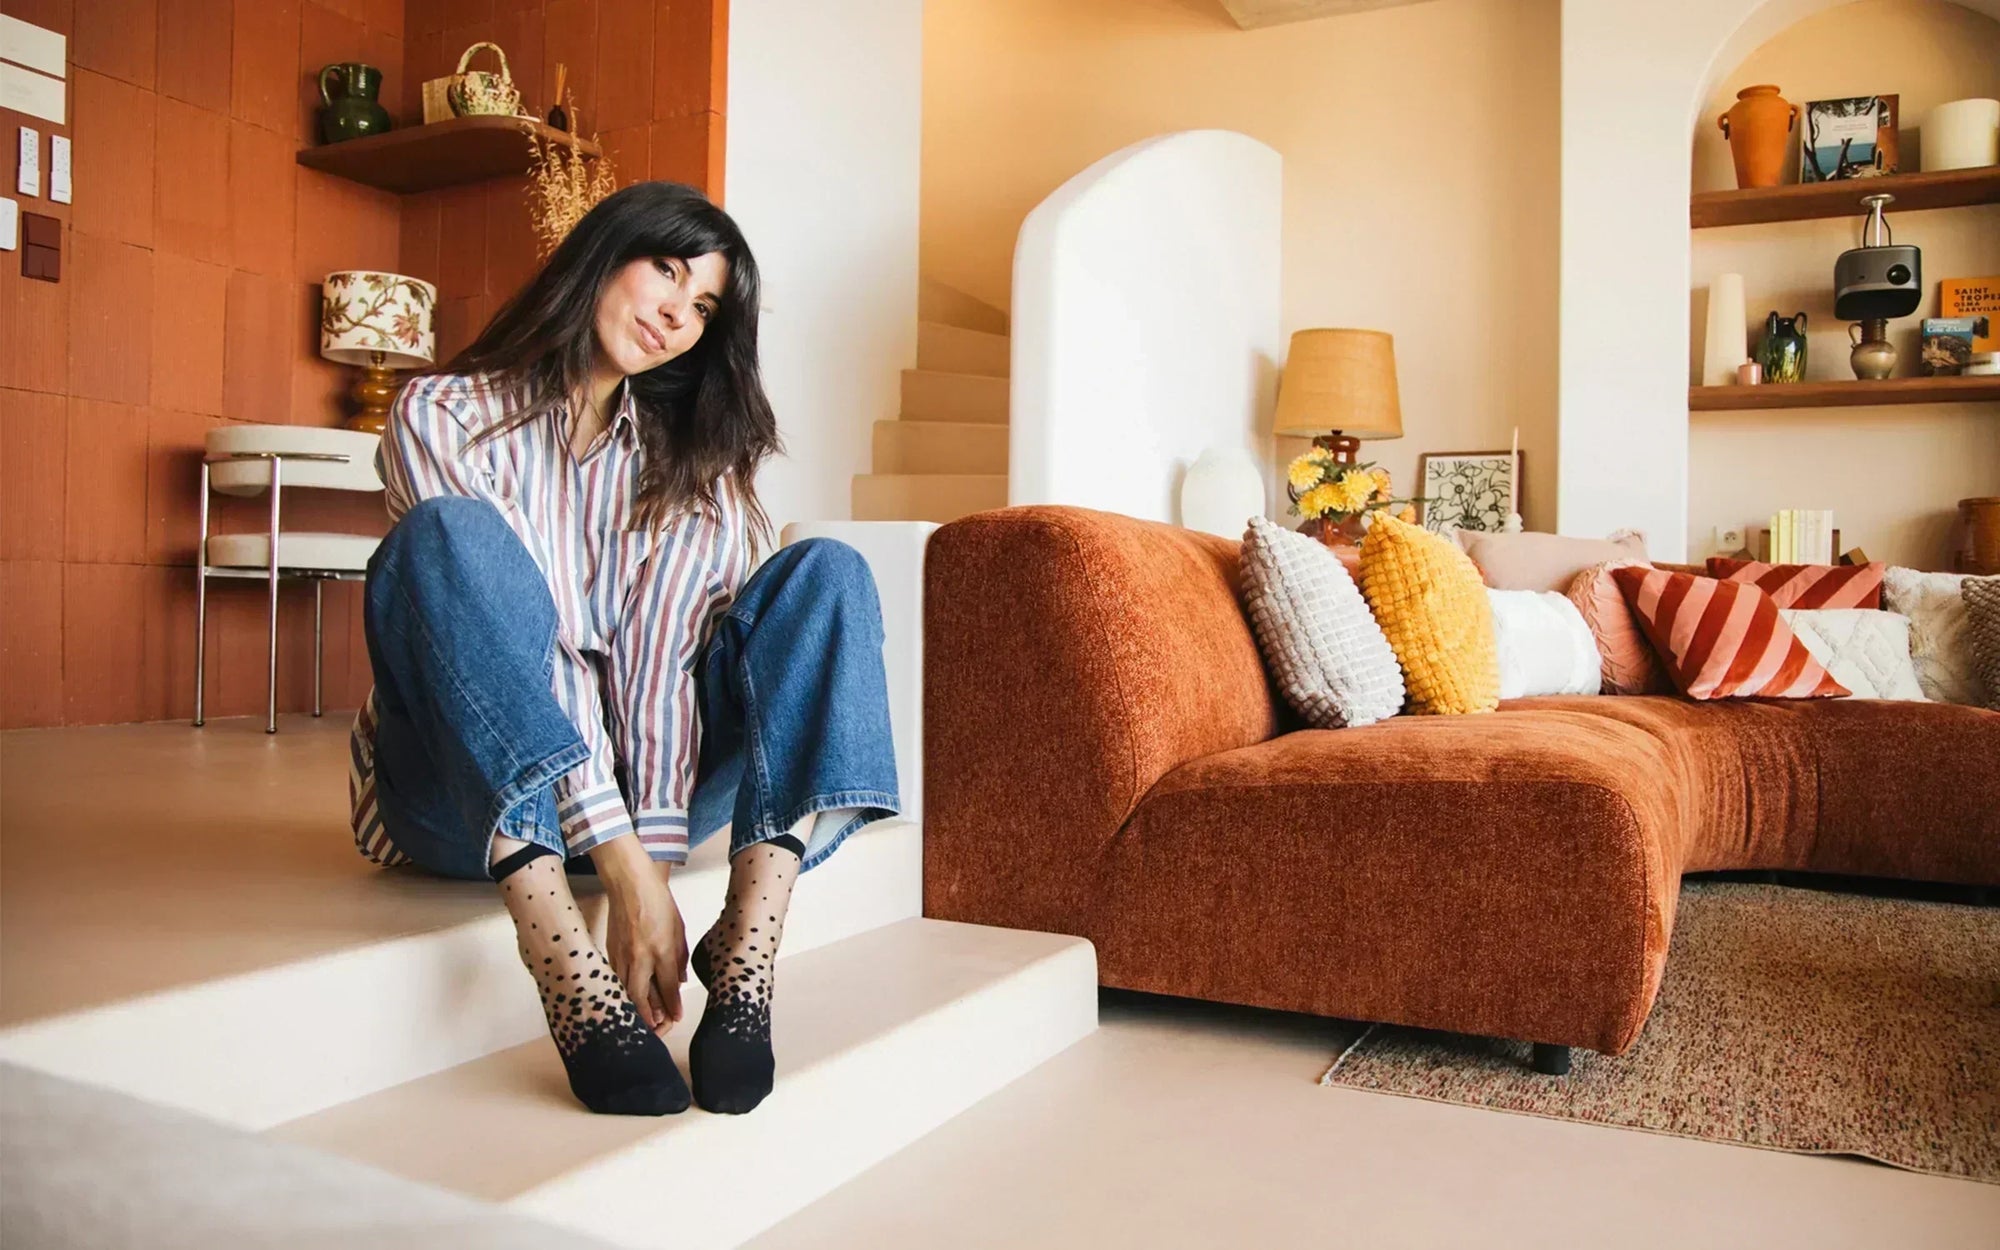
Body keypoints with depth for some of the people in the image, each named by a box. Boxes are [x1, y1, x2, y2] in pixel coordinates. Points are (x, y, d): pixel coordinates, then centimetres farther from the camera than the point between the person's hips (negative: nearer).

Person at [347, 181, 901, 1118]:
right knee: (451, 534, -28)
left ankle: (747, 948, -34)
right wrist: (622, 862, -28)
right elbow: (535, 642, -19)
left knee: (825, 571, -15)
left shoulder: (686, 462, 8)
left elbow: (661, 663, -8)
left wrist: (656, 860, -22)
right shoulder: (447, 415, -4)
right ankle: (566, 967, -41)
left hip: (639, 784, 3)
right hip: (471, 796, -3)